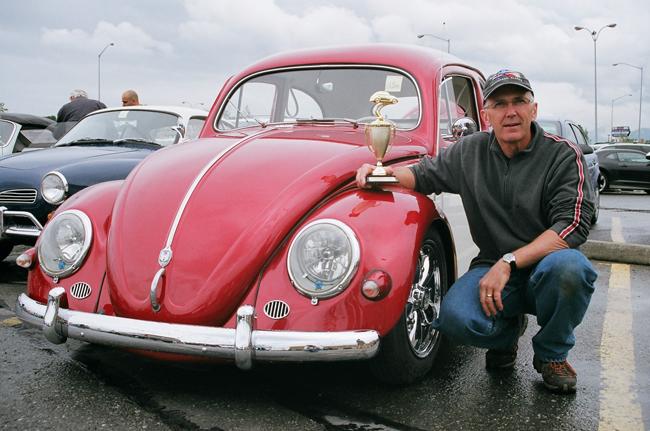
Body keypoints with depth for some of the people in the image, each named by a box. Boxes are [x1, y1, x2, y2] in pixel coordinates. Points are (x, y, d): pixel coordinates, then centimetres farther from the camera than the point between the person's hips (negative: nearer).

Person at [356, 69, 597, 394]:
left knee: (569, 266, -37)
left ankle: (552, 354, -5)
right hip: (492, 268, 2)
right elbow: (424, 175, 16)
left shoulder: (563, 155, -7)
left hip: (547, 264, -1)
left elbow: (574, 225, -17)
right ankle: (508, 330, 10)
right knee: (453, 317, -29)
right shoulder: (471, 151, 4)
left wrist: (509, 262, -26)